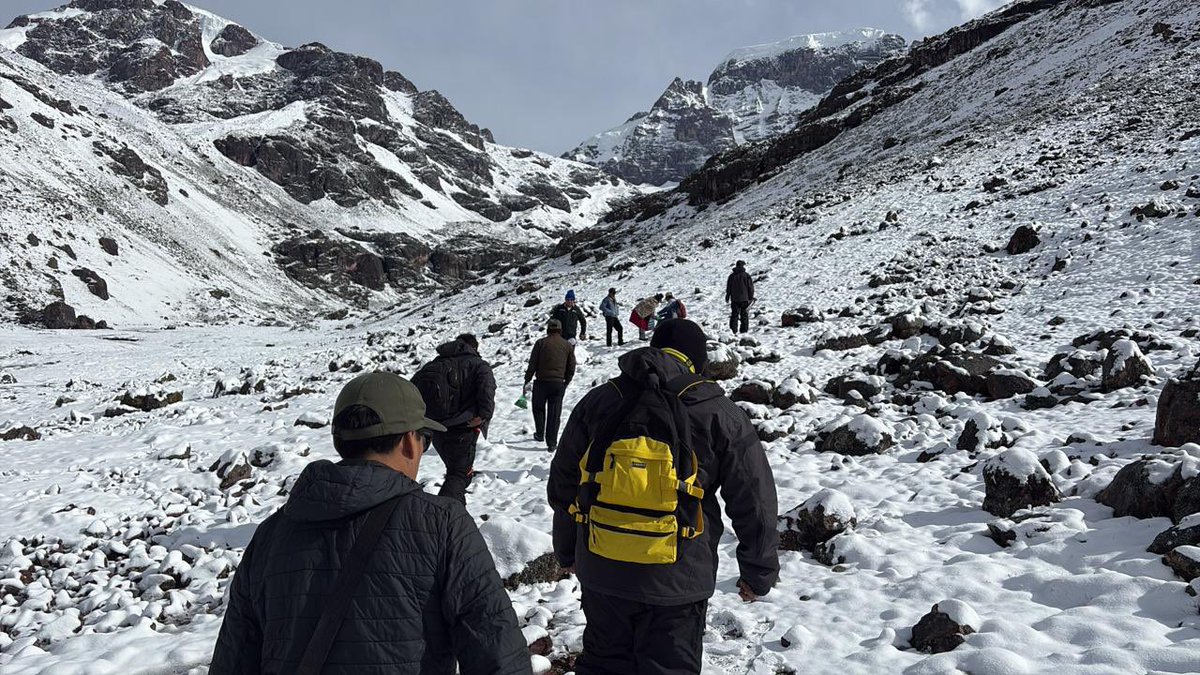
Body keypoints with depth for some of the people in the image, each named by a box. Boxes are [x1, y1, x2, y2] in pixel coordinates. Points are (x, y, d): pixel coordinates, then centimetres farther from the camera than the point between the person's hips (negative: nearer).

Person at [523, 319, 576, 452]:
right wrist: (565, 383, 19)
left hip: (541, 382, -1)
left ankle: (540, 435, 27)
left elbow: (532, 365, -4)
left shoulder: (541, 343, -3)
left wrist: (527, 381, 5)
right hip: (559, 383, 2)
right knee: (554, 413, 6)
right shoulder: (568, 345, 4)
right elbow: (571, 368, 8)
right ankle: (552, 443, 6)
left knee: (539, 409, 20)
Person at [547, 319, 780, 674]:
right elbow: (755, 502, -2)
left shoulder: (597, 402, 2)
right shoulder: (720, 414, -6)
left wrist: (567, 552, 25)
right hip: (677, 579, -2)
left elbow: (562, 486, 11)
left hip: (600, 570, 3)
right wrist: (759, 573, 11)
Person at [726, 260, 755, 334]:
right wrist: (751, 297, 5)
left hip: (734, 299, 2)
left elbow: (728, 288, 7)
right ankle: (744, 331, 3)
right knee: (744, 316, 5)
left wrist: (727, 297, 17)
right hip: (744, 298, -2)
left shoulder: (732, 276, 2)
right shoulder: (746, 275, -5)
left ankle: (733, 330, 1)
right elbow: (750, 287, -3)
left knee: (734, 315, 7)